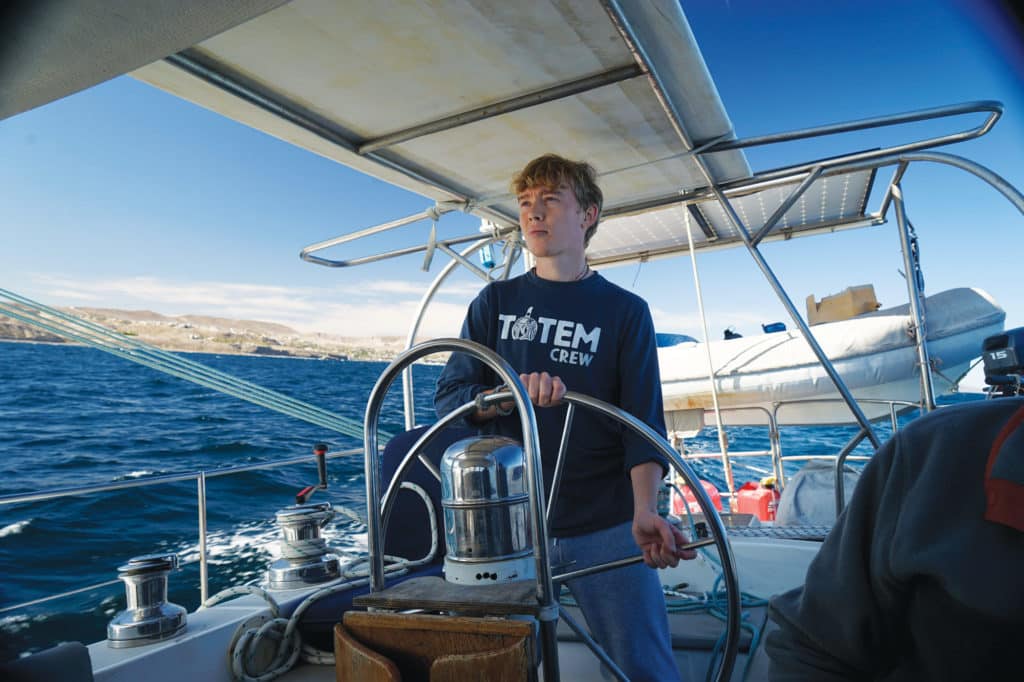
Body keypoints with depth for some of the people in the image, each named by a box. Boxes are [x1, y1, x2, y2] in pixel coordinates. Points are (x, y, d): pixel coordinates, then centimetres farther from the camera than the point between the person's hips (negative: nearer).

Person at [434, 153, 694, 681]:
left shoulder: (625, 310, 0)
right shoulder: (495, 302, 6)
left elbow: (644, 424, -7)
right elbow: (449, 398, 0)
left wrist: (645, 511, -24)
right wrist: (512, 396, -21)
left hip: (607, 526, -2)